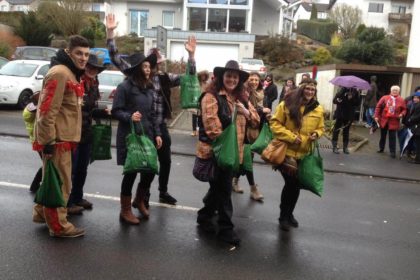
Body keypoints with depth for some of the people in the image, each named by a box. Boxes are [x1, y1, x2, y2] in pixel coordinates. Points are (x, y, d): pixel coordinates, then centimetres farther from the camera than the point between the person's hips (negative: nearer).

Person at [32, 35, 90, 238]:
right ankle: (58, 225, 11)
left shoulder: (72, 73, 16)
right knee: (60, 182, -1)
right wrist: (48, 141, -23)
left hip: (64, 136, 10)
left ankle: (41, 213, 36)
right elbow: (48, 110, -22)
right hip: (57, 138, -10)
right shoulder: (60, 73, -17)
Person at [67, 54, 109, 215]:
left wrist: (103, 112, 0)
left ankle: (78, 198, 32)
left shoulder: (93, 86, 11)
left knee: (82, 168, 17)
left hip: (86, 133, 8)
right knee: (70, 169, 2)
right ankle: (67, 202, 13)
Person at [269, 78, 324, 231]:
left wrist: (316, 134, -8)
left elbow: (320, 128, 16)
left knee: (296, 184, 14)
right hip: (286, 151, -4)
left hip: (303, 153, 4)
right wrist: (290, 136, -17)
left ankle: (289, 214, 35)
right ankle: (284, 216, 14)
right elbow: (275, 123, -8)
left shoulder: (318, 109, 4)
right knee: (291, 182, -7)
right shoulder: (287, 104, -8)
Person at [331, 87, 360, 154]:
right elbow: (334, 100, -7)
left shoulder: (355, 92, 0)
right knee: (336, 130, 2)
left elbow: (357, 103, -3)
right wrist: (338, 100, -28)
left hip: (349, 115, 2)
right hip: (340, 114, -2)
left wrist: (351, 99, -19)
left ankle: (345, 147, 21)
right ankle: (334, 147, 9)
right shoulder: (342, 90, -4)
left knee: (346, 131, 12)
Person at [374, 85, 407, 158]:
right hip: (384, 120, 1)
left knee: (392, 137, -1)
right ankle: (381, 148, 31)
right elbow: (378, 107, -1)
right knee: (383, 135, 15)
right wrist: (376, 116, -8)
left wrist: (402, 114, -12)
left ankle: (392, 152, 5)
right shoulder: (384, 98, 0)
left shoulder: (401, 100, 2)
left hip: (394, 121, -1)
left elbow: (404, 109, 9)